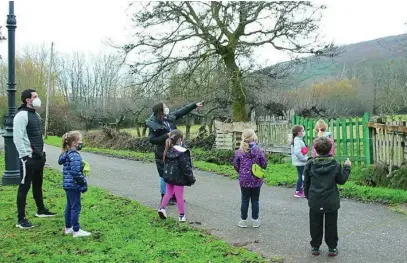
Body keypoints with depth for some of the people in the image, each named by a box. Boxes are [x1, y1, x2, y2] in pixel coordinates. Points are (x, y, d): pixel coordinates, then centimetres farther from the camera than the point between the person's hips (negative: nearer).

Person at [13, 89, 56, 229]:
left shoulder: (36, 114, 14)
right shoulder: (21, 115, -15)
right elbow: (17, 138, -20)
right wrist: (24, 156, -21)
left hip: (38, 157, 9)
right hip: (28, 158, -9)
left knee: (38, 185, 20)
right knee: (24, 187, -3)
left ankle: (41, 210, 35)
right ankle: (21, 220, 3)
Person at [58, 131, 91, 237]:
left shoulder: (66, 154, 10)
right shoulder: (75, 155, -20)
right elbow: (76, 172, -25)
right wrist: (84, 183, -16)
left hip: (68, 184, 10)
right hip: (74, 185, -10)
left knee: (69, 206, 18)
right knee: (76, 207, -2)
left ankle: (68, 227, 29)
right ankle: (76, 231, 5)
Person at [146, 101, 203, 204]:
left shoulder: (169, 117, 2)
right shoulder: (153, 125, -17)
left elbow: (182, 111, 13)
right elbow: (152, 140, -19)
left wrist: (195, 105, 15)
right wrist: (166, 136, -24)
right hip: (163, 154, -7)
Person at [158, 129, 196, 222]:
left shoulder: (167, 150, 3)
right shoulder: (182, 152, -20)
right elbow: (186, 167, -18)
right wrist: (191, 179, -9)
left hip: (168, 176, 7)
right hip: (178, 178, -7)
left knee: (168, 193, 24)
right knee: (179, 197, 3)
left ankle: (162, 208, 16)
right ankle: (182, 216, 13)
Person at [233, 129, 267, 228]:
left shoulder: (239, 151, -8)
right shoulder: (259, 151, -11)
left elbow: (235, 165, -1)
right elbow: (264, 164, -6)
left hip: (244, 180, 1)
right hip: (256, 180, 0)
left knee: (245, 200, 12)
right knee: (255, 200, 12)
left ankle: (243, 220, 20)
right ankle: (255, 221, 20)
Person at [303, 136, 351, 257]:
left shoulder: (310, 164, -8)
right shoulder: (335, 164, -8)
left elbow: (306, 182, 0)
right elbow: (341, 180, 2)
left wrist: (307, 195, 16)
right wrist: (347, 167, 15)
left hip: (315, 201, 0)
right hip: (331, 202, 0)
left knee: (315, 225, 13)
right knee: (331, 225, 12)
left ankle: (315, 247, 21)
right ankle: (332, 248, 18)